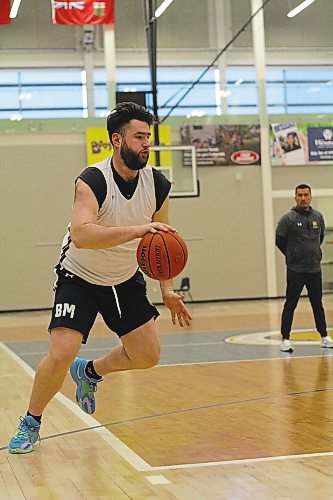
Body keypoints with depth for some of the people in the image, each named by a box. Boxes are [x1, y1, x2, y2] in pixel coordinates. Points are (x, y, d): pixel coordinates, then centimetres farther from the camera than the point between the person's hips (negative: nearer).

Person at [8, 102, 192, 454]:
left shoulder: (158, 185, -11)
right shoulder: (92, 181, -27)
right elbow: (81, 235, -45)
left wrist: (167, 290, -1)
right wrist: (136, 229, -54)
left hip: (126, 280, 6)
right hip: (80, 278, -5)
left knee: (148, 355, 4)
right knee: (61, 355, -19)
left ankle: (89, 372, 33)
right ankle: (30, 423, 7)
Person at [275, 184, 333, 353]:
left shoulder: (318, 216, 6)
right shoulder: (288, 218, -8)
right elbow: (279, 241, -2)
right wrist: (292, 256, 6)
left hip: (315, 269, 4)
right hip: (295, 270, -4)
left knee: (318, 304, 11)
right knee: (290, 305, -2)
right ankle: (285, 339, 1)